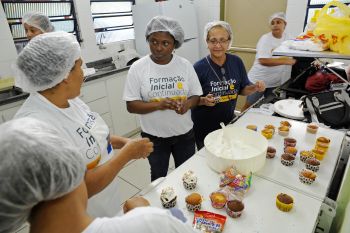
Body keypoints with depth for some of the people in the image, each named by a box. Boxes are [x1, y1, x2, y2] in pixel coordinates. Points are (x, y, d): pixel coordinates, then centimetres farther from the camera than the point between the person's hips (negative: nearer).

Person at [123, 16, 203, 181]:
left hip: (184, 133, 2)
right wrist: (157, 105, -28)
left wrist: (188, 103, -22)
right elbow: (131, 105, -11)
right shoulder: (138, 68, -11)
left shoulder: (185, 65, -5)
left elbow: (196, 95, 1)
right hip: (154, 136, -1)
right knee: (158, 177, 21)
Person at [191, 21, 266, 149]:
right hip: (204, 128, -3)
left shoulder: (236, 62, -4)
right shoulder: (199, 67, -16)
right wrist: (204, 100, -29)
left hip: (229, 123, 4)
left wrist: (255, 87, -12)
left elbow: (242, 89, 7)